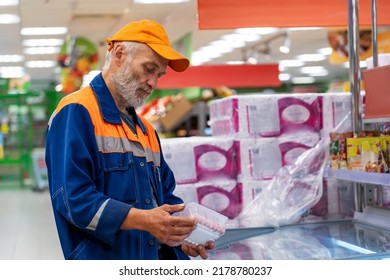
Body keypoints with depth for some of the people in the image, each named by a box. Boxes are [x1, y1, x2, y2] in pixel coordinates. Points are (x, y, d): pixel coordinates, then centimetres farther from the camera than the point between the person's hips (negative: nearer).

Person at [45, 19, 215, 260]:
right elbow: (73, 197, -18)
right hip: (104, 258, -7)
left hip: (155, 258, 8)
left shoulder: (146, 130, 18)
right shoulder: (76, 112, -8)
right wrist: (143, 220, -26)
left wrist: (183, 233, -2)